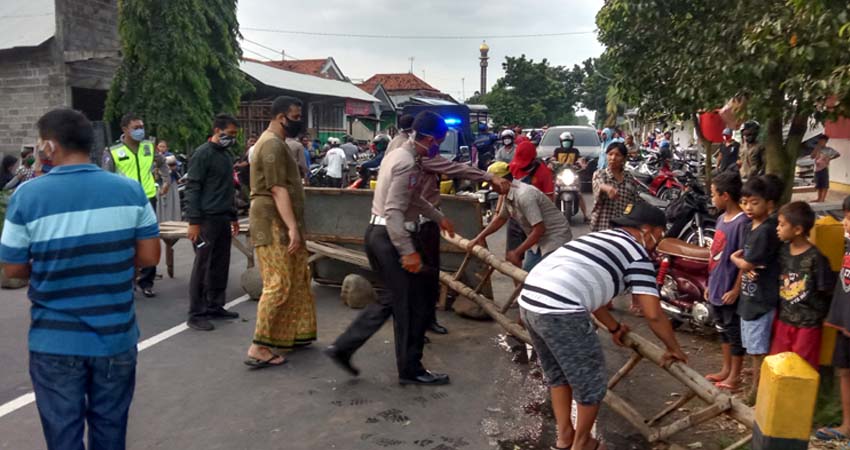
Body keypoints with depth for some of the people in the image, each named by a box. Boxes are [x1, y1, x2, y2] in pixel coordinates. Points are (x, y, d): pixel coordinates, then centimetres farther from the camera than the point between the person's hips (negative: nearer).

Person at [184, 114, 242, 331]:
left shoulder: (226, 154, 16)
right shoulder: (203, 153, -10)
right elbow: (191, 188, -14)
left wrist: (233, 217, 21)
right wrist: (194, 221, -18)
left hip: (223, 219, 8)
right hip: (207, 219, -8)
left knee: (220, 266, 11)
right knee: (202, 267, -3)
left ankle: (215, 306, 21)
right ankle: (196, 314, 3)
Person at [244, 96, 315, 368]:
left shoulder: (275, 142, 20)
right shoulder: (272, 144, -14)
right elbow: (278, 190, -22)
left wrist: (293, 226, 23)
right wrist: (292, 228, -27)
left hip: (281, 223, 11)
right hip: (273, 223, -11)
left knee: (296, 279, 14)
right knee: (279, 284, -10)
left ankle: (291, 335, 23)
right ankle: (259, 348, -6)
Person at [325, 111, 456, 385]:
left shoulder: (398, 154, 12)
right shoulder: (407, 164, -19)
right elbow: (394, 212, -25)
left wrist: (439, 218, 28)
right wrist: (408, 251, -25)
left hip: (378, 232, 10)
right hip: (391, 237, -10)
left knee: (393, 299, 18)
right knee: (411, 304, 3)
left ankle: (343, 347, 18)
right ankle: (410, 370, 17)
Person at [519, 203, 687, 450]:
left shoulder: (600, 238, 29)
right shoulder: (638, 255, 4)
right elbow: (653, 315, 0)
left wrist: (614, 327, 46)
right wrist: (674, 349, 17)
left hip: (529, 301, 9)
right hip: (560, 312, -9)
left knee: (558, 374, 27)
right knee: (590, 381, 13)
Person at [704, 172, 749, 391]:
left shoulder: (742, 222, -20)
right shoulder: (723, 218, 7)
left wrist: (736, 289, -18)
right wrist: (710, 284, 15)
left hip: (729, 290, -9)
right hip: (717, 287, 9)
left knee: (735, 332, 7)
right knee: (722, 329, 20)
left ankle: (735, 375, 20)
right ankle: (726, 369, 35)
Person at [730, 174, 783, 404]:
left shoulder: (766, 231, -20)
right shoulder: (750, 227, 8)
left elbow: (747, 264, -20)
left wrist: (734, 257, 0)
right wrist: (743, 265, -9)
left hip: (762, 298, -9)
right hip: (749, 295, 9)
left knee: (758, 347, 2)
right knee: (752, 346, 19)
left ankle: (757, 387, 14)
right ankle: (755, 376, 33)